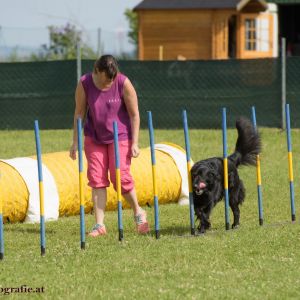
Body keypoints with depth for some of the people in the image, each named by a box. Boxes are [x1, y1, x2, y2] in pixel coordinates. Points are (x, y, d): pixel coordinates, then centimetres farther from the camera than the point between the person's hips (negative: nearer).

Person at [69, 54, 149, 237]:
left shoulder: (123, 83, -16)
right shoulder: (84, 84, -12)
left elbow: (134, 114, -9)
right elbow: (79, 113, -2)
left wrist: (134, 143, -10)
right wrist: (76, 142, -2)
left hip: (120, 137, -2)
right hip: (94, 138, 2)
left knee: (120, 176, -7)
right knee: (96, 178, -3)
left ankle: (139, 213, 17)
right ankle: (100, 225, -1)